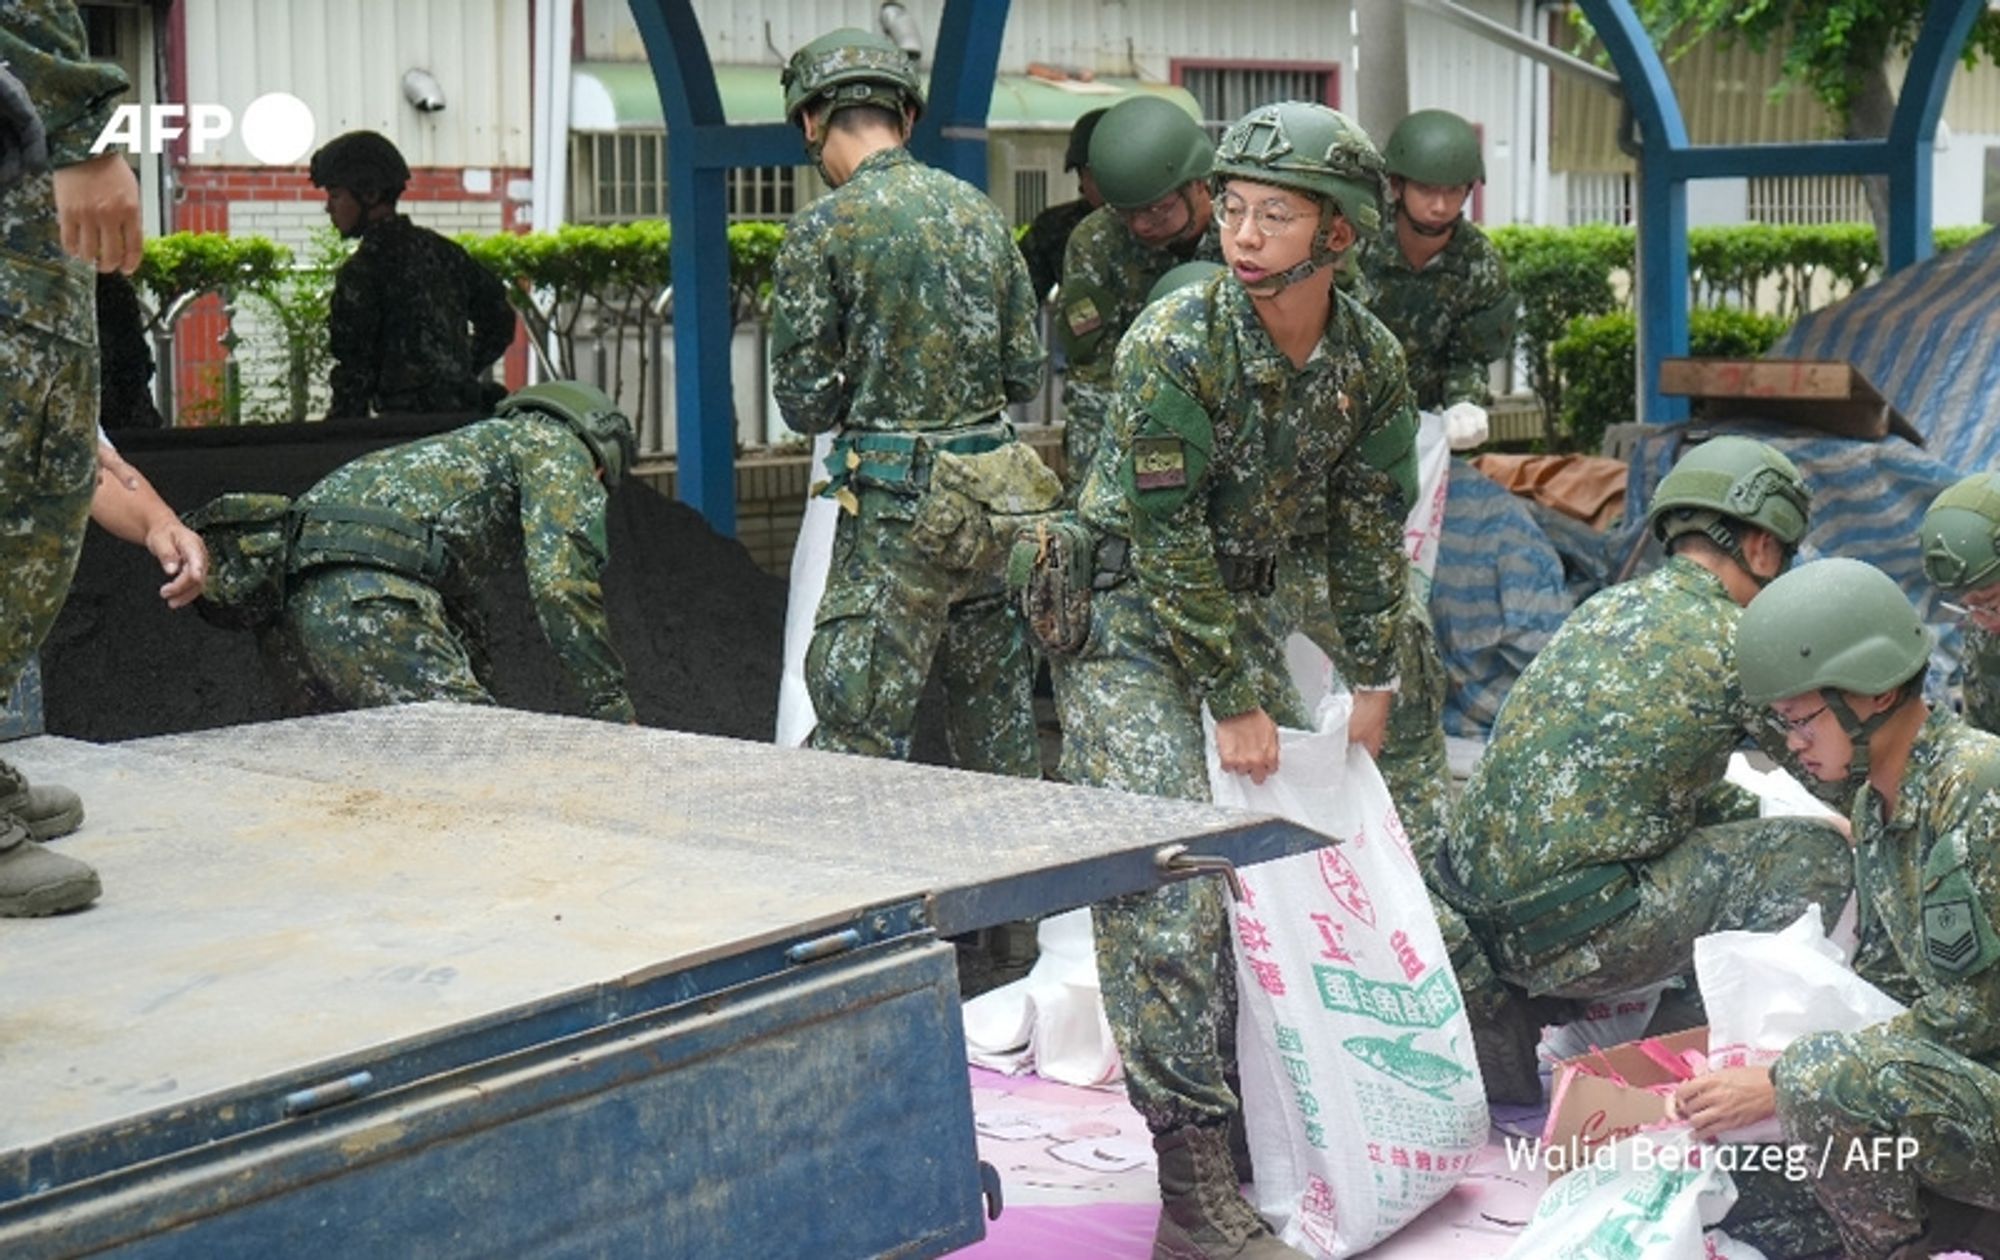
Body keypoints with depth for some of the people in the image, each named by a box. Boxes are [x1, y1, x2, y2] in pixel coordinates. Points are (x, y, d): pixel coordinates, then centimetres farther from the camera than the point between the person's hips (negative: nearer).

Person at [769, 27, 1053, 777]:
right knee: (1001, 739, 15)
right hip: (996, 496, 6)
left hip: (896, 502, -6)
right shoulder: (981, 214, 9)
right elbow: (1026, 376, 11)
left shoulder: (824, 230, -9)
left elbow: (804, 402, -6)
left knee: (857, 742, -3)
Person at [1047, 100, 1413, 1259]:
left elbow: (1370, 524, 8)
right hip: (1127, 618, -7)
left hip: (1240, 607, 7)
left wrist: (1372, 677, 9)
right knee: (1169, 891, -14)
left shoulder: (1370, 359, -5)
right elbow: (1166, 543, -21)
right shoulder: (1174, 344, -24)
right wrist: (1235, 704, -17)